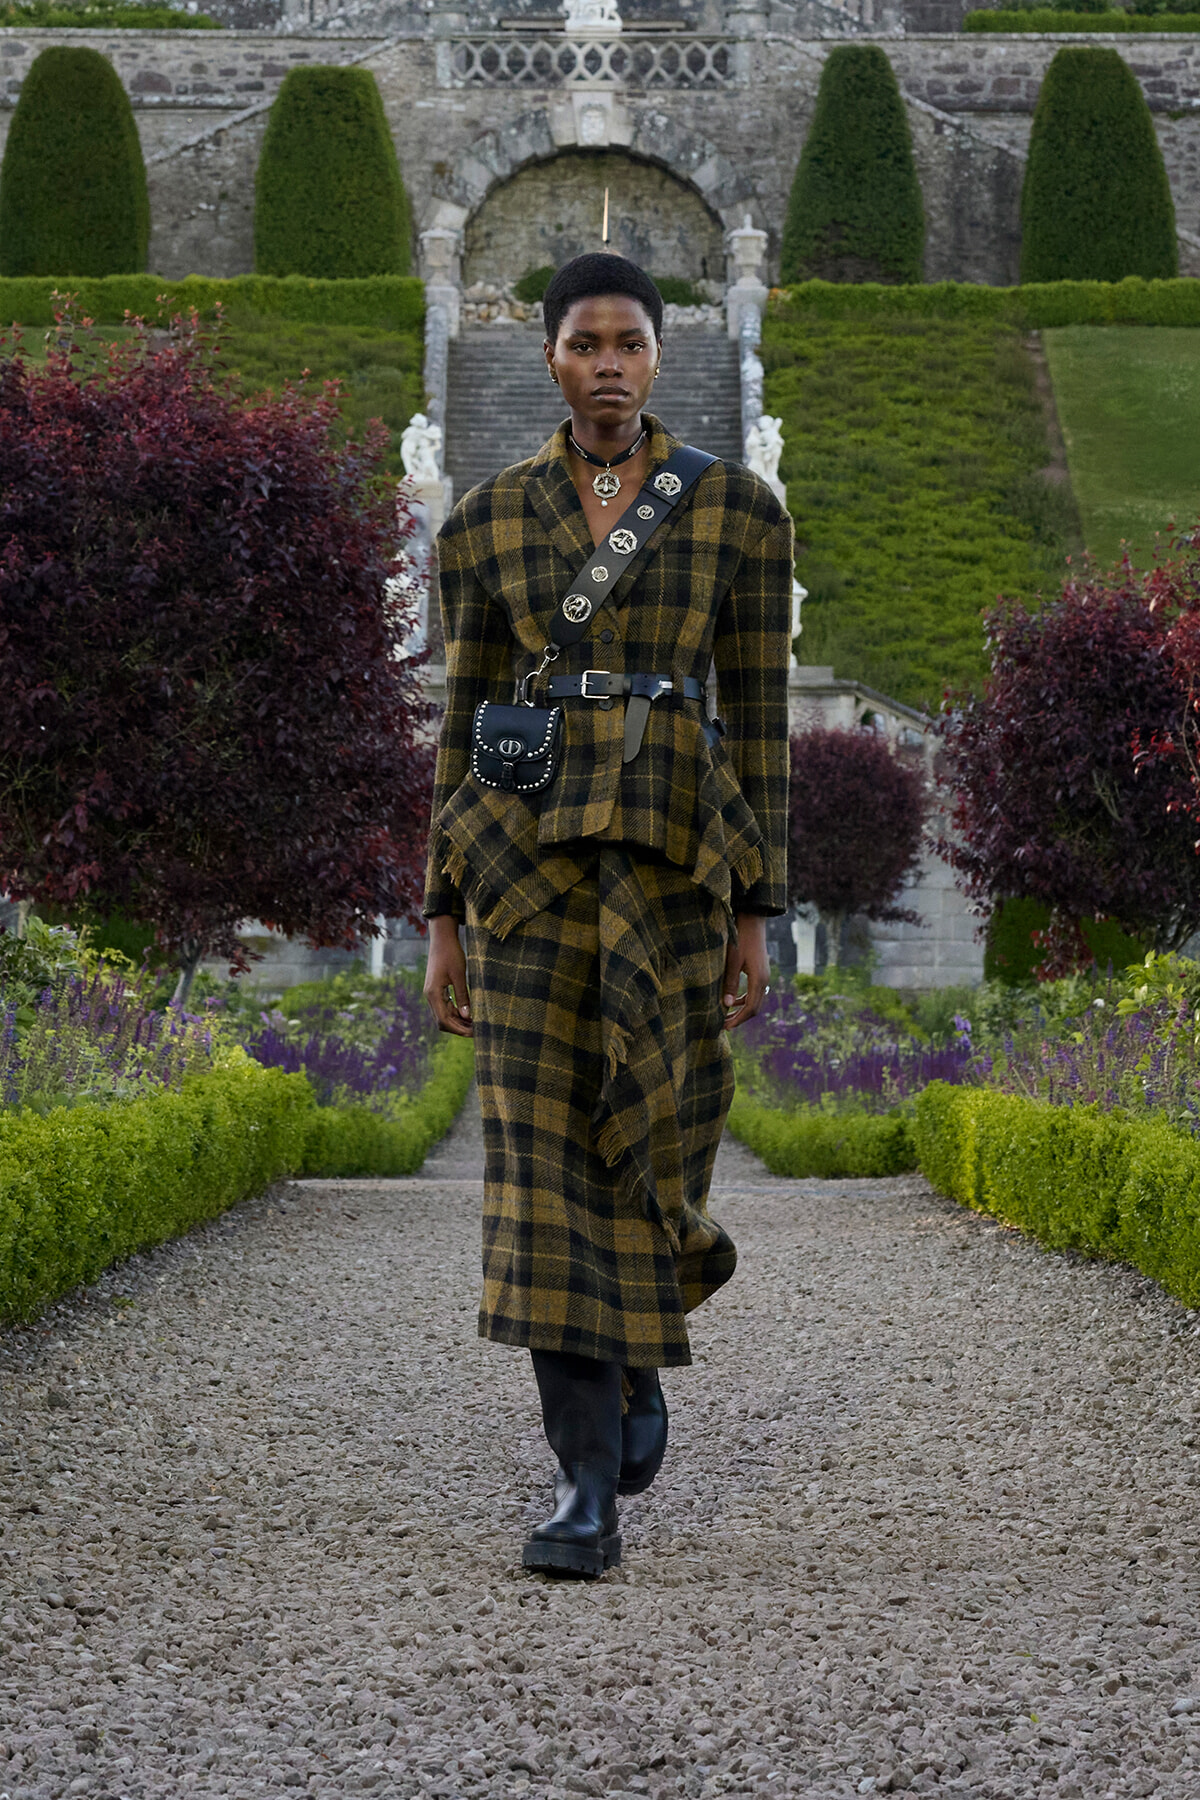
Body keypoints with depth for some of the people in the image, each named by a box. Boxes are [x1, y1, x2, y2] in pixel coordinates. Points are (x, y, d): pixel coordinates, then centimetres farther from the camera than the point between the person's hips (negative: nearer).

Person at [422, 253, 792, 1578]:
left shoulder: (736, 510, 4)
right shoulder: (491, 519, 7)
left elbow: (759, 722, 4)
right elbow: (464, 723, 9)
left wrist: (755, 915, 0)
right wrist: (445, 917, 5)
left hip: (672, 859, 0)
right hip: (530, 855, 1)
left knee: (646, 1150, 2)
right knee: (544, 1157, -7)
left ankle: (636, 1361, 37)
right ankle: (587, 1492, -4)